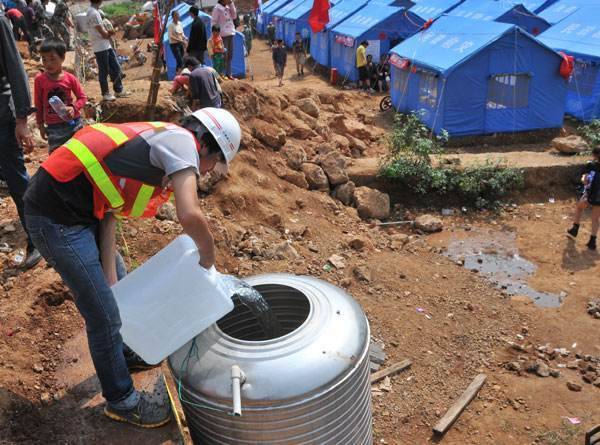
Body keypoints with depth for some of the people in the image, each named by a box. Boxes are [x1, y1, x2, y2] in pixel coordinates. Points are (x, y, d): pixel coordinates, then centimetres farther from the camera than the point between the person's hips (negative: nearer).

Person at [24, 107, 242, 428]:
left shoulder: (155, 152, 14)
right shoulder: (181, 140, -13)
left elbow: (109, 214, 9)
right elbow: (189, 215, -29)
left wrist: (111, 281, 5)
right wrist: (208, 256, -9)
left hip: (79, 207, 10)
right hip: (56, 217, -10)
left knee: (117, 285, 25)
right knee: (104, 314, 1)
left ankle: (123, 354, 49)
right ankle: (121, 401, 22)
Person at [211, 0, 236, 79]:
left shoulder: (228, 7, 15)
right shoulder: (217, 8, -6)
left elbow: (234, 16, 7)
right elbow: (214, 22, -8)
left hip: (230, 33, 7)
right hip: (223, 34, -7)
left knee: (230, 55, 10)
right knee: (224, 55, -9)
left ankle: (228, 73, 17)